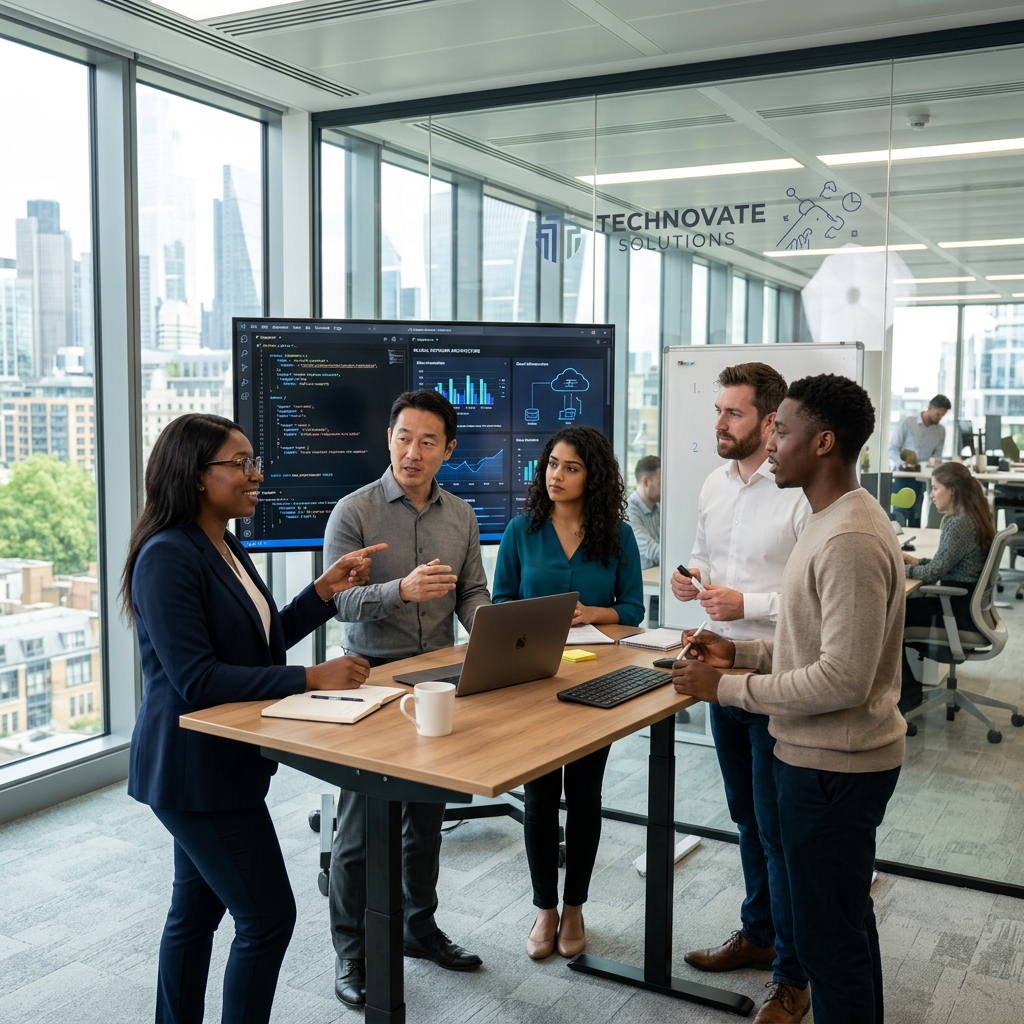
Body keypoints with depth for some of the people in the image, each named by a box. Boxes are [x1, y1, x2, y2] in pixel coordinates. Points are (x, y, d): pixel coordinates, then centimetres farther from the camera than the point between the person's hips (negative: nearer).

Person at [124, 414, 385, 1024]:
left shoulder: (226, 548, 9)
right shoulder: (169, 557, -21)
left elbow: (260, 641, 15)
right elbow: (196, 679, -26)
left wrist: (326, 591, 4)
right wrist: (310, 679, -26)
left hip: (219, 764, 10)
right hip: (195, 770, -9)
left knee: (196, 911, 19)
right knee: (269, 916, -2)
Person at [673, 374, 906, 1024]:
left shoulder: (851, 539, -24)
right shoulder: (838, 519, 9)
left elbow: (843, 678, -27)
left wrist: (728, 687, -20)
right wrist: (742, 653, 6)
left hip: (833, 765, -11)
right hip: (831, 755, 11)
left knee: (830, 939, 3)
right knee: (848, 921, 24)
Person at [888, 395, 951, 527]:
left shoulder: (941, 430, 7)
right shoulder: (906, 423, -6)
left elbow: (937, 454, 9)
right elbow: (892, 449, -8)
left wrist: (933, 461, -15)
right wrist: (903, 464, -24)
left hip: (920, 478, 3)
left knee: (915, 516, 5)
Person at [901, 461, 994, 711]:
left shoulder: (959, 523, -22)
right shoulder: (971, 518, 9)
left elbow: (934, 572, -22)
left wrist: (898, 568, -10)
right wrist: (916, 561, 7)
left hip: (959, 609, -10)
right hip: (966, 602, 10)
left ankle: (908, 692, 11)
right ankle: (901, 684, 18)